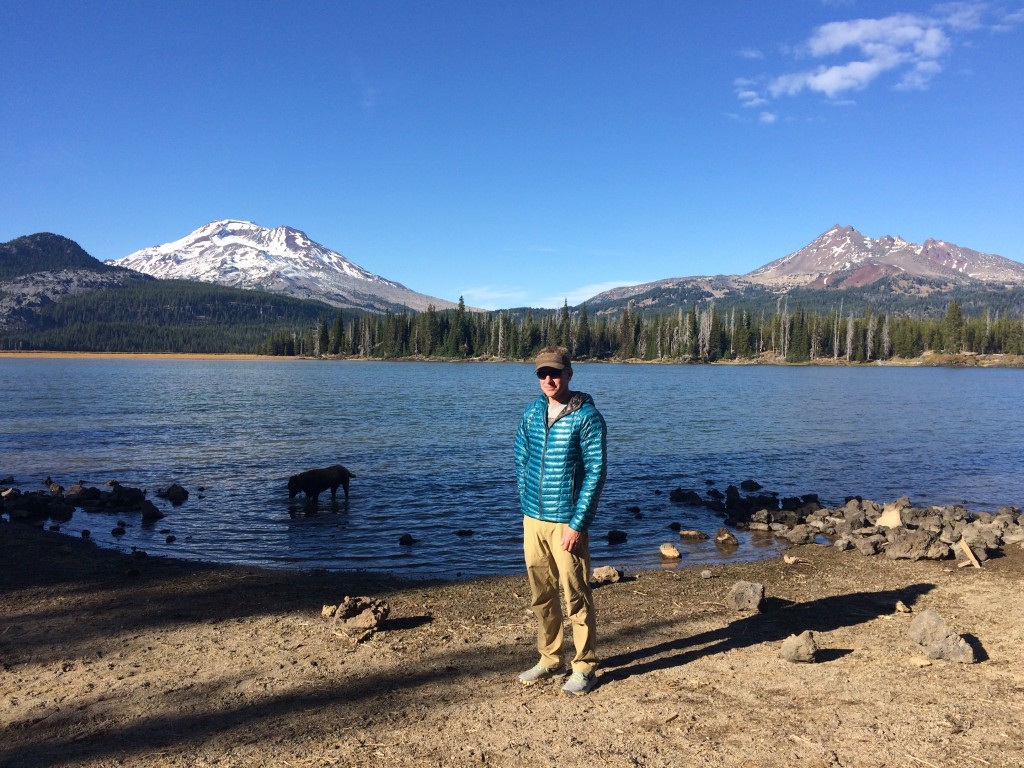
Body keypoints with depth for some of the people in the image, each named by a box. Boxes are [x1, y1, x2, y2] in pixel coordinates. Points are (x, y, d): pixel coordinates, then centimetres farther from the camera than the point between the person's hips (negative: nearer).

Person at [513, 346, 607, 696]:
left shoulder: (587, 416, -11)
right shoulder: (531, 413, 6)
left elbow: (596, 472, -13)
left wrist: (578, 524, -15)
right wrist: (526, 505, 10)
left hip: (567, 522, -5)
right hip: (532, 519, 6)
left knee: (576, 596, 4)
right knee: (541, 595, 15)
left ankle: (584, 667, 20)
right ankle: (549, 660, 31)